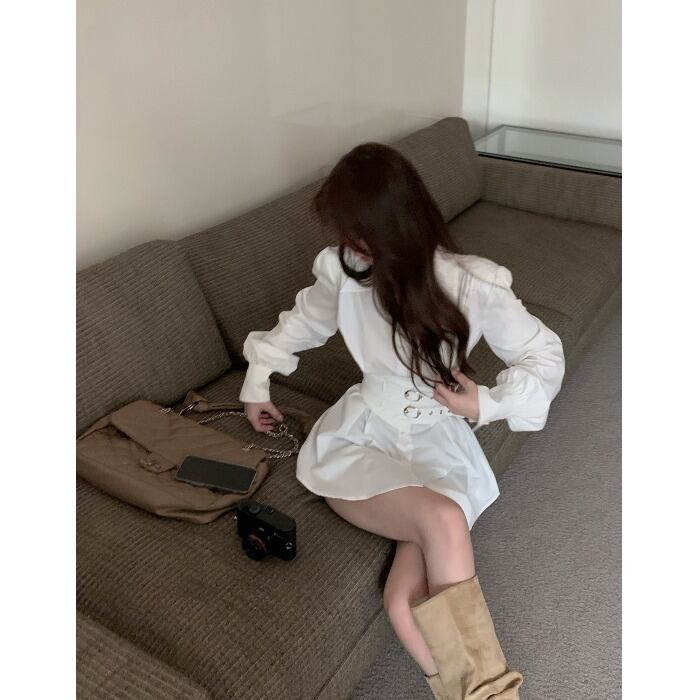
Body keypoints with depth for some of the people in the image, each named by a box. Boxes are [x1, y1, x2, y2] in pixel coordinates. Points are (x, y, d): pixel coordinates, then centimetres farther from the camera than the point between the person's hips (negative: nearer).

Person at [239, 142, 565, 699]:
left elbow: (546, 357, -2)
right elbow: (302, 322, 18)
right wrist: (257, 382, 23)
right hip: (359, 435, 1)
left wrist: (488, 405, -16)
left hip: (436, 443, -1)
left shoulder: (472, 285, -13)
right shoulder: (343, 269, -5)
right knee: (443, 522, -32)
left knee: (406, 604, -28)